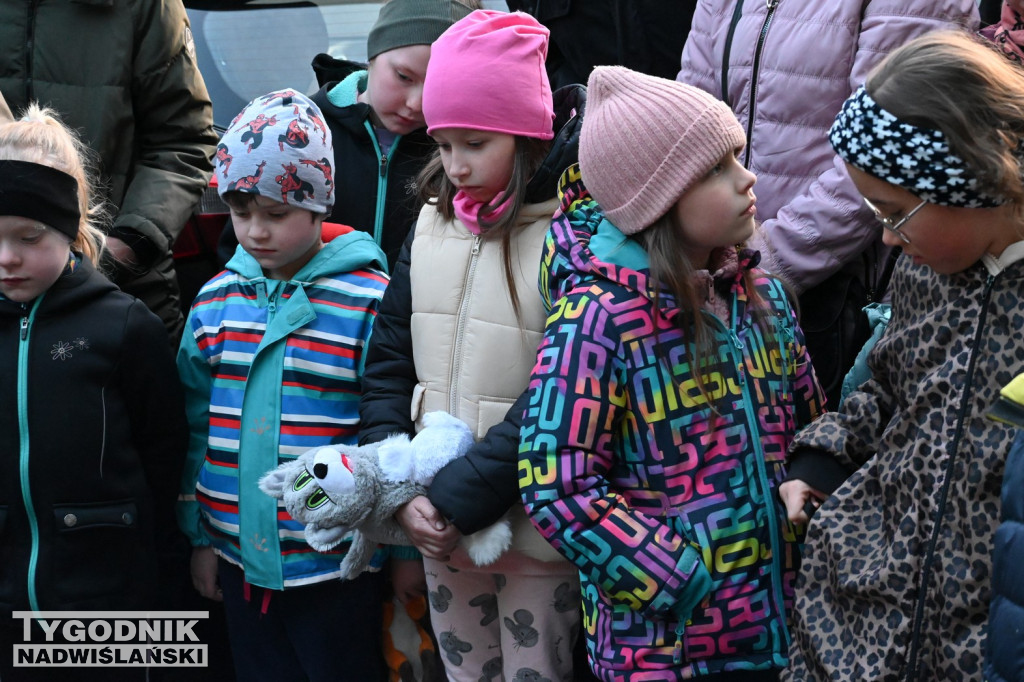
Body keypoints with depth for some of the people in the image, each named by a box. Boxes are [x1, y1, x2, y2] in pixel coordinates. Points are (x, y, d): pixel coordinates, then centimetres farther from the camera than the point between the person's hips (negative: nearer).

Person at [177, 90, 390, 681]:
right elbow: (196, 425, 11)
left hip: (337, 565, -5)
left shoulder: (370, 302, -11)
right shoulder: (217, 300, 4)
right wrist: (199, 535, 12)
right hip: (240, 558, 5)